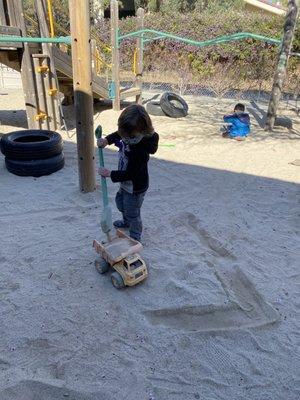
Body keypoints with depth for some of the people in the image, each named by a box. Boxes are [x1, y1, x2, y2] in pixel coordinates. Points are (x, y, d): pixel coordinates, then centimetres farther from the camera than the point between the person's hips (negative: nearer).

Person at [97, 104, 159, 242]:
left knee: (132, 213, 11)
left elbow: (130, 174, -31)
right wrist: (106, 140, -7)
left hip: (135, 188, -9)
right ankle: (126, 222, 59)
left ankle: (135, 237, 36)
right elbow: (118, 134, 10)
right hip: (126, 184, 9)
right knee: (121, 203, 31)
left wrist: (110, 174, -22)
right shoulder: (129, 135, -13)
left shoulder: (140, 151, -37)